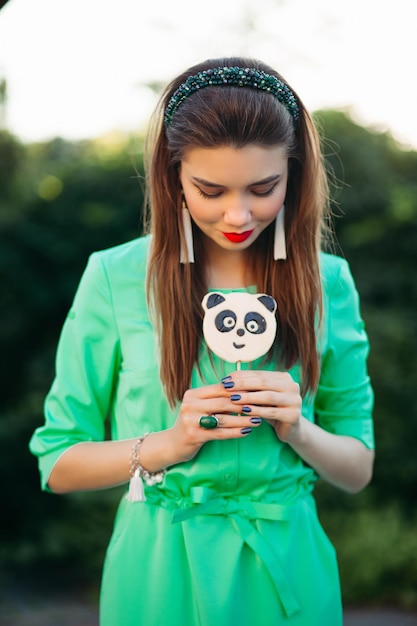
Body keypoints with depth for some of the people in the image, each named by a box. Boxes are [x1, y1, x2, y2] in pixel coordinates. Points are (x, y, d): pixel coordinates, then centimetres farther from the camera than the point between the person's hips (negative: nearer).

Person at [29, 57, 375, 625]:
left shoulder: (327, 282, -4)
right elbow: (59, 463, -3)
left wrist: (296, 430, -17)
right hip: (158, 575, -1)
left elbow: (357, 468, 3)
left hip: (286, 571, 2)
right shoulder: (114, 277, -9)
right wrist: (168, 444, -18)